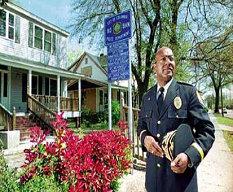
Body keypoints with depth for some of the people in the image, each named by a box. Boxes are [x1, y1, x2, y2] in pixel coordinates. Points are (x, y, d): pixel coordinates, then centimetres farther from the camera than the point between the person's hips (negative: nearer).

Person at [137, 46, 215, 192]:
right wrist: (145, 137, -9)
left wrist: (189, 156, -24)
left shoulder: (189, 92, -8)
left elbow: (207, 130, -9)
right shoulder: (147, 97, 5)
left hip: (181, 170, -3)